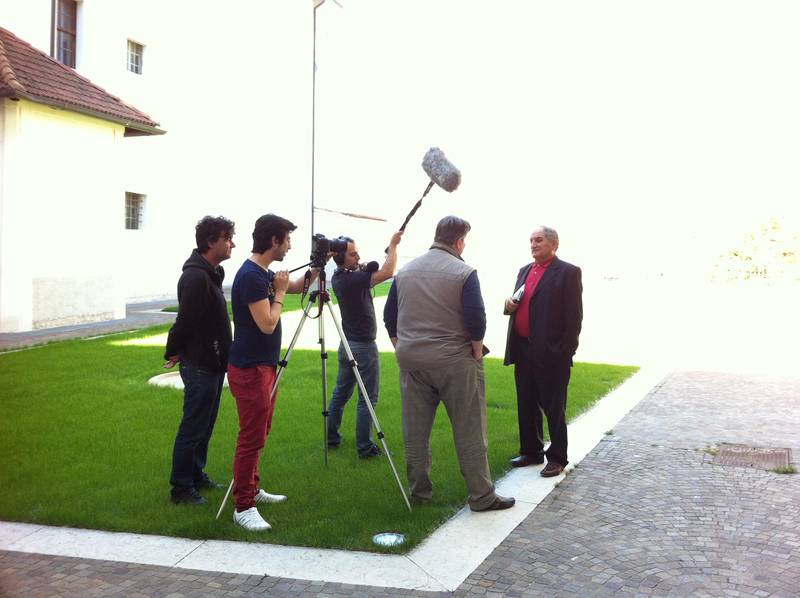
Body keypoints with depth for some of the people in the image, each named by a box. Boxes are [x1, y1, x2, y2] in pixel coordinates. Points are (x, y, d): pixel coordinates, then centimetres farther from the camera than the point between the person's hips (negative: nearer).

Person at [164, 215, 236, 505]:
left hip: (212, 362, 10)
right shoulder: (196, 277, -22)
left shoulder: (212, 273, 11)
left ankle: (196, 475, 31)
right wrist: (174, 352, -8)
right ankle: (180, 488, 10)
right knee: (193, 427, -1)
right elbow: (185, 321, -20)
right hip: (199, 364, -10)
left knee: (205, 425, 18)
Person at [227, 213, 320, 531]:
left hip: (265, 365, 10)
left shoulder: (264, 273, 10)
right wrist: (279, 292, -9)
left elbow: (298, 287, 25)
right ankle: (243, 507, 1)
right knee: (251, 438, -6)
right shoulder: (251, 276, -19)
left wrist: (315, 270, 8)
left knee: (259, 434, 18)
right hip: (250, 369, -10)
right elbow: (267, 324, -21)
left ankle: (252, 490, 30)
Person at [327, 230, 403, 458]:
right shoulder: (353, 280, -22)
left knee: (340, 393, 17)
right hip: (364, 346, -9)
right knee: (367, 398, -2)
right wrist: (393, 245, -17)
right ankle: (365, 447, 1)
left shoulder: (339, 278, 5)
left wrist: (364, 268, -6)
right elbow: (388, 272, -29)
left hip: (347, 344, 9)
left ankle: (331, 437, 24)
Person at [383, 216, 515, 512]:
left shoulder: (405, 271, 7)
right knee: (470, 431, 2)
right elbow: (476, 318, -14)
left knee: (415, 431, 12)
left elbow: (389, 317, 11)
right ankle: (481, 496, 7)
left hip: (411, 362, 5)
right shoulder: (464, 272, -9)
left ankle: (419, 491, 20)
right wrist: (477, 353, -2)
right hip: (455, 362, -5)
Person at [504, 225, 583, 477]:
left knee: (554, 408, 3)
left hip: (551, 353, -7)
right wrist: (510, 305, 1)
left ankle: (557, 458, 15)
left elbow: (574, 316, -10)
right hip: (522, 350, 7)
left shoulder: (568, 272, -7)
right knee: (526, 405, 14)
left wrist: (565, 352, -14)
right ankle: (531, 452, 27)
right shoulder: (524, 271, 15)